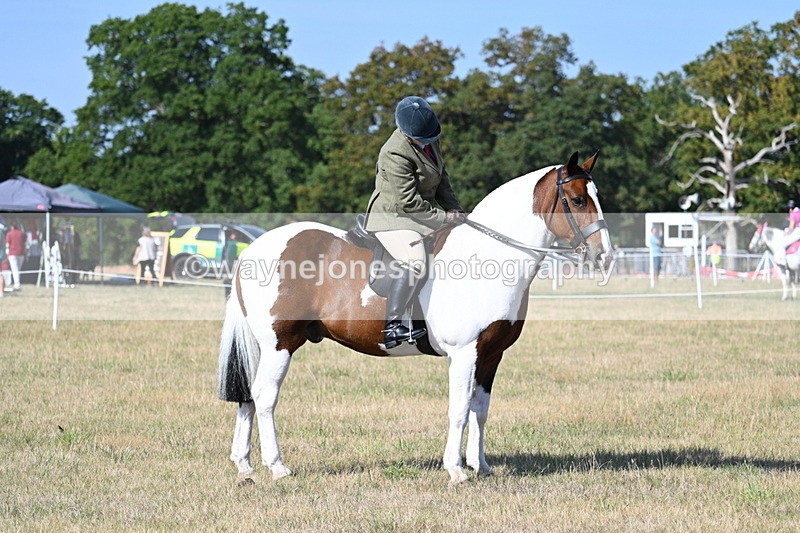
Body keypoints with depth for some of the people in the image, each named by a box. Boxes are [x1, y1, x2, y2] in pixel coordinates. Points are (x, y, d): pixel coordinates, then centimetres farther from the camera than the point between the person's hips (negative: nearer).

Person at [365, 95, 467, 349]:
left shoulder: (430, 140, 1)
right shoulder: (395, 154, -27)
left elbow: (441, 176, 14)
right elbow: (408, 201, -27)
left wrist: (453, 208, 1)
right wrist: (443, 217, -21)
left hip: (424, 212, 10)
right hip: (393, 217, -10)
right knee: (415, 261, -31)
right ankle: (391, 326, -31)